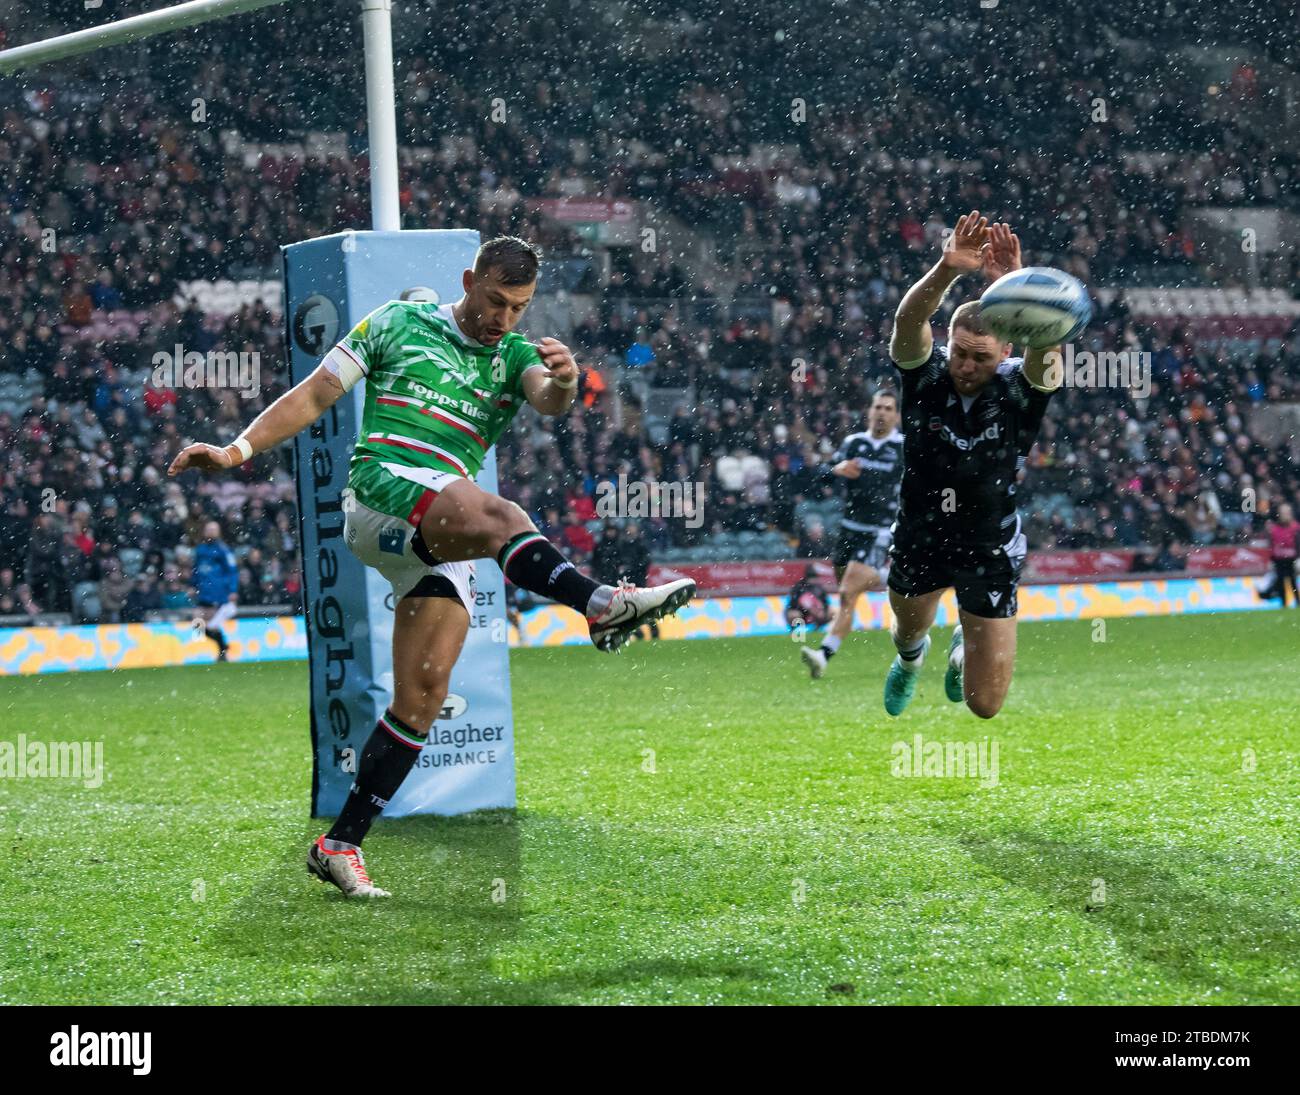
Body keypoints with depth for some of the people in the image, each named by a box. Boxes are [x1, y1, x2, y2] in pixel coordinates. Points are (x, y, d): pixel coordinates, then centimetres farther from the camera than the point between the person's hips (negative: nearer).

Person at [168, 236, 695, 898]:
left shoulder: (515, 355, 18)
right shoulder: (399, 323, 12)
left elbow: (548, 402, -5)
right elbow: (314, 396, 14)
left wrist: (563, 382, -29)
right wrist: (237, 450, 2)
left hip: (443, 542, 5)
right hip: (384, 484, -5)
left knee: (422, 699, -4)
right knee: (495, 517, -35)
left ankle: (342, 845, 3)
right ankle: (601, 605, -61)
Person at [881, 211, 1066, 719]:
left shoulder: (1019, 388, -19)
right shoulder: (925, 375, -17)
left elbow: (1046, 345, -41)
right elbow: (907, 323, -37)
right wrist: (947, 270, -56)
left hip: (991, 552, -2)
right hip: (919, 538, 2)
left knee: (985, 705, 1)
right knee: (909, 629, 30)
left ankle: (964, 648, 38)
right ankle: (910, 658, 70)